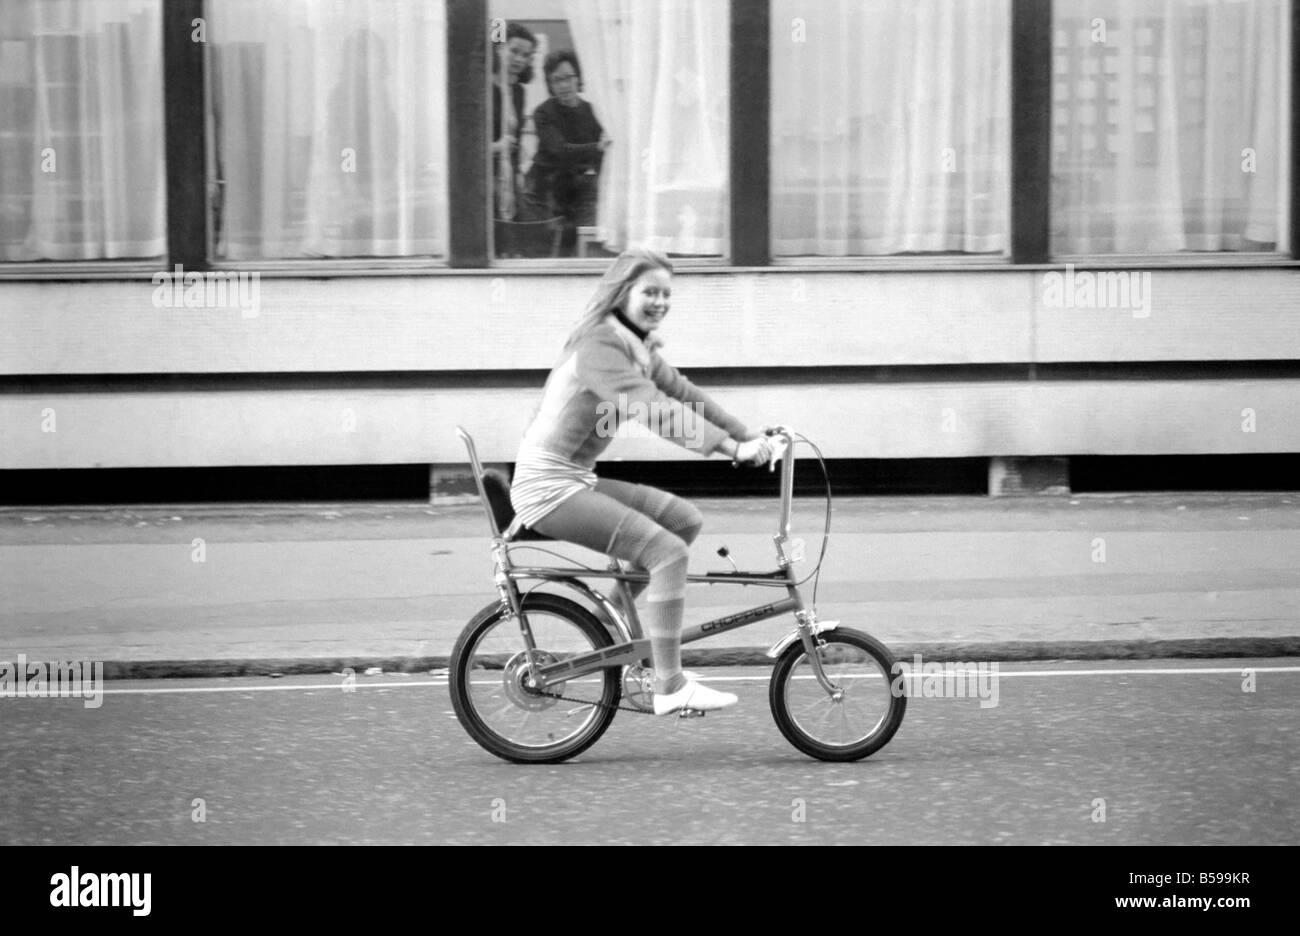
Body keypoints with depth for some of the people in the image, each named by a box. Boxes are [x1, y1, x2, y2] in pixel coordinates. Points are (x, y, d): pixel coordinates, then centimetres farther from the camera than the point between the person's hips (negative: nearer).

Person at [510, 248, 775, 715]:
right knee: (667, 550, -18)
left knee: (686, 519, 7)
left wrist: (750, 435, 2)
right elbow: (657, 410, -28)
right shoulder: (599, 345, -19)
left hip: (575, 481, 10)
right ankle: (669, 688, -17)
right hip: (547, 487, -10)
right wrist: (731, 447, -33)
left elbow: (684, 394, 12)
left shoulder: (640, 348, 12)